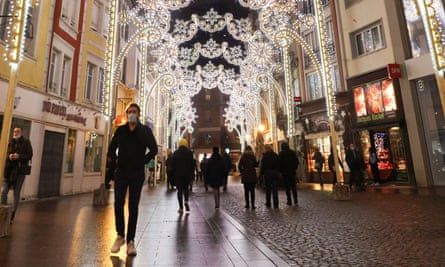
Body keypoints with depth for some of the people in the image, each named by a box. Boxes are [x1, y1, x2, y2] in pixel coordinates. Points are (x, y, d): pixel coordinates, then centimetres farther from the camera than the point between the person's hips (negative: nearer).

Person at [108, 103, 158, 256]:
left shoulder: (145, 130, 2)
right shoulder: (120, 130, 9)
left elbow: (153, 149, -4)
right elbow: (112, 147, 17)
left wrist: (143, 161, -8)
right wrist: (115, 159, 4)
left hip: (137, 172, -2)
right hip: (121, 171, 2)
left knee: (133, 206, 2)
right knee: (118, 204, -1)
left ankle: (130, 241, 13)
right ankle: (120, 236, 21)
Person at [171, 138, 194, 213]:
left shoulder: (175, 153, 1)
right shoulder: (190, 153, 0)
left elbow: (173, 165, 2)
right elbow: (192, 165, -1)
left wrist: (173, 175, 7)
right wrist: (192, 174, 5)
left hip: (178, 175, -1)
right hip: (187, 174, 1)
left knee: (180, 190, 5)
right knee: (186, 188, 17)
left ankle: (181, 208, 5)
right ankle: (186, 201, -7)